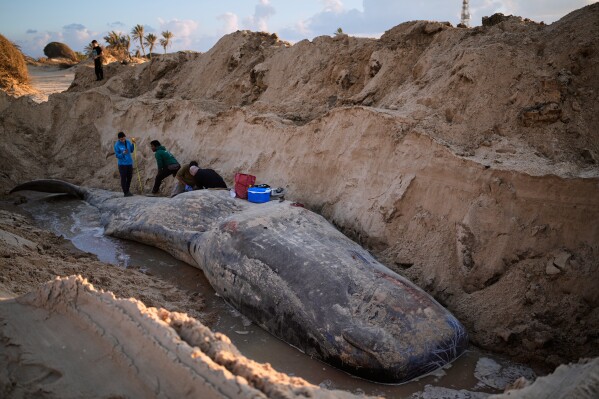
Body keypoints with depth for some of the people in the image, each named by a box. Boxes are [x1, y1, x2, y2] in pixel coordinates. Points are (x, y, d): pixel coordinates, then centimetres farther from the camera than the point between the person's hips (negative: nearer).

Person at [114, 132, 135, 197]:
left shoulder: (128, 142, 1)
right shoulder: (117, 145, -12)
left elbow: (131, 151, 10)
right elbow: (117, 155, -9)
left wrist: (133, 144, -3)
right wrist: (123, 153, -27)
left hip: (129, 163, 5)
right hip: (122, 164, -5)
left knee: (130, 177, 12)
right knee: (123, 178, -1)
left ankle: (127, 190, 28)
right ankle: (125, 192, 7)